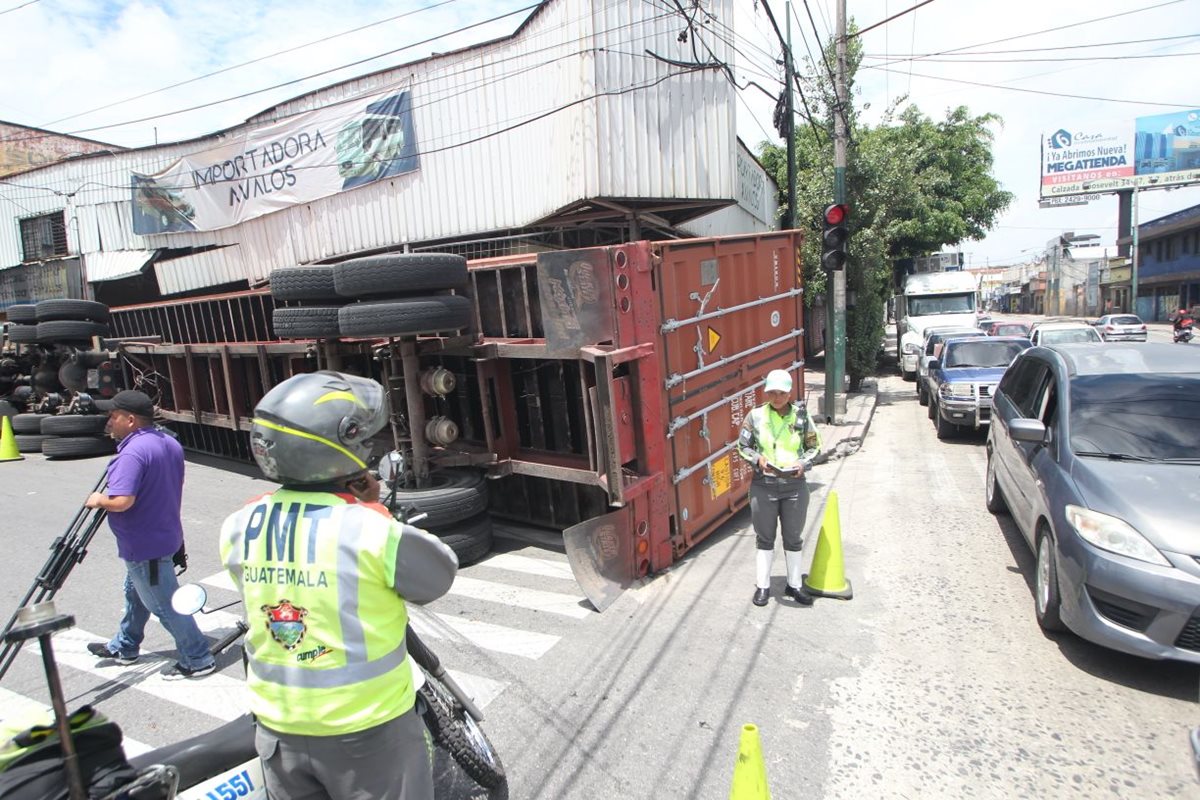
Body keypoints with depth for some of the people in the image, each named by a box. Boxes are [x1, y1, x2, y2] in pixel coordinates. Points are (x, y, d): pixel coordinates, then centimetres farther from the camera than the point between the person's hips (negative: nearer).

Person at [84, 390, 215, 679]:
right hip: (166, 534, 10)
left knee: (165, 605, 2)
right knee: (135, 592, 27)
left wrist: (98, 499, -14)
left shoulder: (133, 452, -26)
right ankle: (124, 647, 45)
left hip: (145, 546, -10)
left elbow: (121, 501, -33)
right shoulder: (170, 443, 4)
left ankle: (197, 660, 10)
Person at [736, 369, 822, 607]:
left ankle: (795, 585, 31)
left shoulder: (802, 415, -3)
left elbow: (814, 446, 6)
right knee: (764, 537, 10)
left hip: (795, 484, 1)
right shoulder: (755, 416, -5)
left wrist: (803, 463, -12)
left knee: (793, 537, 14)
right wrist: (757, 458, -16)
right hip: (763, 484, -1)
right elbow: (742, 445, 3)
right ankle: (762, 585, 24)